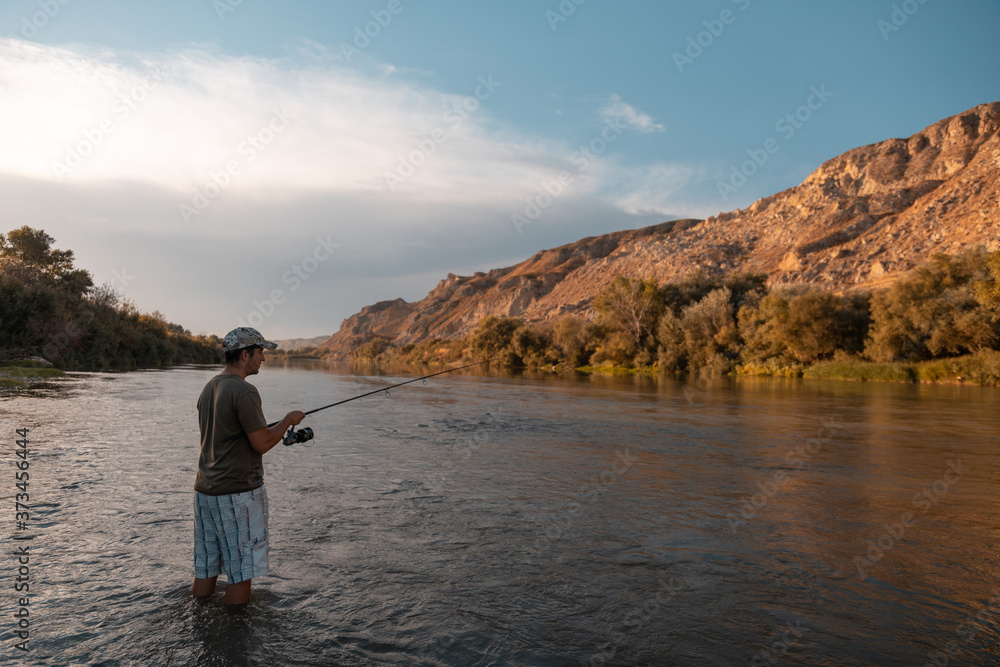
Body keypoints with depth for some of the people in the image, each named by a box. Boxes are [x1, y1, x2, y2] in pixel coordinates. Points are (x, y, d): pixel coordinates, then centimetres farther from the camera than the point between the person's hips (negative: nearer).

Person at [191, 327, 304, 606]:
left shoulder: (209, 388, 11)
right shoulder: (244, 391, -18)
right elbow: (262, 444, -17)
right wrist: (288, 420, -2)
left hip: (205, 490, 9)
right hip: (238, 493, -9)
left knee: (205, 569, 16)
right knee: (241, 572, 4)